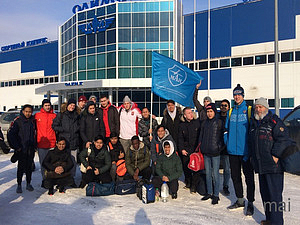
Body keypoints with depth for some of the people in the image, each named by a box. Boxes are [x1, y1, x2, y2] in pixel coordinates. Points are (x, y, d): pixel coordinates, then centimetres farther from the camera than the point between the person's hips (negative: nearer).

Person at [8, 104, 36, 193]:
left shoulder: (33, 121, 6)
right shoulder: (18, 121, -6)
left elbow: (36, 133, 16)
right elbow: (11, 134, -7)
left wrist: (35, 144, 8)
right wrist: (16, 147, -9)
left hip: (31, 149, 3)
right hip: (21, 149, -3)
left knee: (29, 167, 10)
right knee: (21, 167, 2)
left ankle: (28, 184, 21)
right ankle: (19, 185, 14)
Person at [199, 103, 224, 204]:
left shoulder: (219, 122, -2)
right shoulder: (204, 123, 12)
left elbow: (223, 136, -2)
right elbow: (201, 136, 17)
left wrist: (220, 147, -9)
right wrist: (201, 147, 10)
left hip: (215, 152, -5)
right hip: (206, 152, 5)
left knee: (215, 173, -1)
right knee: (208, 173, 12)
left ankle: (216, 195, 10)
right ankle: (209, 193, 23)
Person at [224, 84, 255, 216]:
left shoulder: (249, 110, -3)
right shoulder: (230, 112, 12)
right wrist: (227, 141, 7)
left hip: (246, 150, -5)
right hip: (233, 150, 5)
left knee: (249, 176, 3)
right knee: (235, 176, 13)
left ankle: (250, 203, 15)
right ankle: (240, 201, 28)